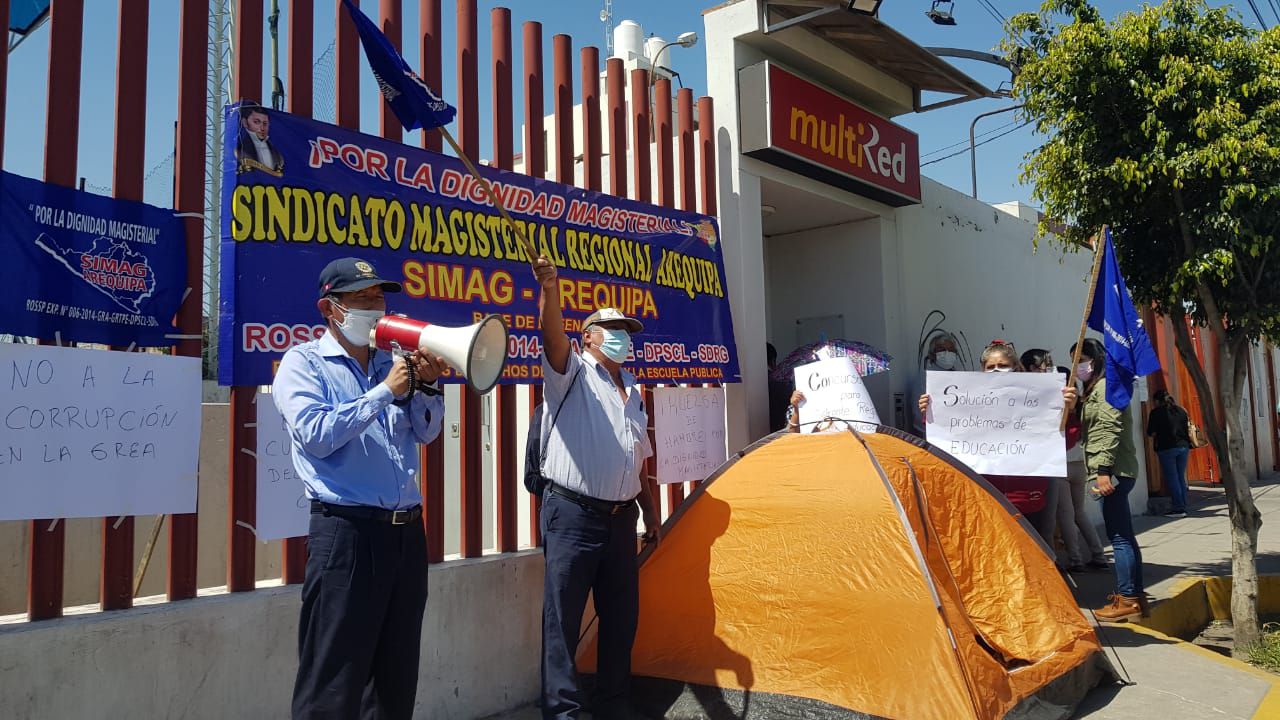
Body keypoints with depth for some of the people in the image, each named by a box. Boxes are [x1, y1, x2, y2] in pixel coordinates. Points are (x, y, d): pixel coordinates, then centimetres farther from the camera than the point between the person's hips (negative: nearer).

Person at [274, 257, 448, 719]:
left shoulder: (391, 364, 15)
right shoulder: (304, 362, -2)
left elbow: (427, 432, 13)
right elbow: (316, 433, -17)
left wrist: (427, 386, -5)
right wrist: (384, 392, -13)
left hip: (407, 531, 7)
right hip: (346, 530, -6)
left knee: (398, 679, 16)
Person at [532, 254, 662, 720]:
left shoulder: (632, 390, 18)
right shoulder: (573, 373, -2)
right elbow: (554, 337, -25)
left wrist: (650, 512, 21)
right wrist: (551, 291, -42)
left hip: (621, 518, 7)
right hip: (573, 515, -7)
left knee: (622, 617, 13)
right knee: (563, 619, -3)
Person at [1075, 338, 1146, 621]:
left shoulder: (1106, 385, -9)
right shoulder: (1093, 390, 21)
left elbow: (1110, 430, -18)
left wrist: (1104, 470, -23)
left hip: (1112, 470, -10)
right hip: (1115, 471, 10)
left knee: (1119, 536, -8)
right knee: (1124, 535, 14)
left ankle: (1127, 599, -5)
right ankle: (1135, 593, 21)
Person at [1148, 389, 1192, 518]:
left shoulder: (1156, 412, -6)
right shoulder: (1181, 410, 11)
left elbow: (1151, 432, -8)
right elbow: (1188, 430, 12)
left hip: (1167, 448, -6)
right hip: (1183, 446, 6)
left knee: (1171, 478, -2)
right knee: (1181, 477, 11)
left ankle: (1179, 508, -4)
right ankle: (1183, 506, 13)